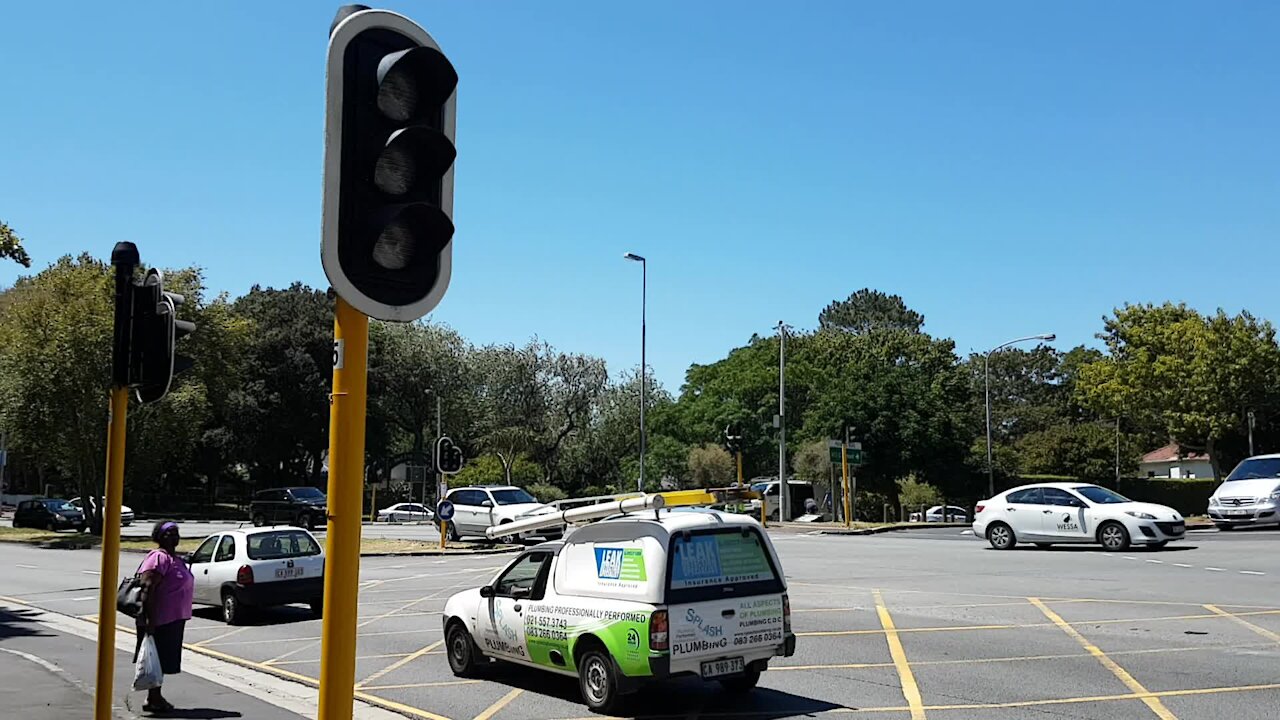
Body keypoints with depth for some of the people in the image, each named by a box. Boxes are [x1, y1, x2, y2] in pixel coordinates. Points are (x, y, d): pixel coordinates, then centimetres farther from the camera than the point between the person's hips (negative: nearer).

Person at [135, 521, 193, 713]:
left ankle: (156, 697, 22)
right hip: (160, 620, -9)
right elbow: (147, 589, -22)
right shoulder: (158, 557, -15)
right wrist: (149, 619, -26)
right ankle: (152, 700, 5)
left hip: (174, 619, 9)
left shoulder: (175, 558, 15)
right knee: (157, 660, -2)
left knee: (163, 661, 14)